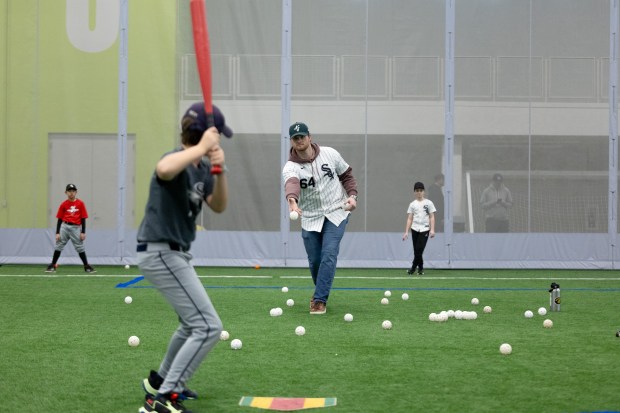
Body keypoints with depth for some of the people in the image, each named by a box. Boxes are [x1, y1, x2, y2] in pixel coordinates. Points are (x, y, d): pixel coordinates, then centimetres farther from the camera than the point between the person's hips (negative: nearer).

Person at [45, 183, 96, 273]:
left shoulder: (80, 203, 2)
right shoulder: (63, 204, 4)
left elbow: (83, 219, 3)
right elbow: (59, 219, 6)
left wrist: (83, 232, -2)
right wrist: (57, 233, 1)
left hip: (76, 228, -1)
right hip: (65, 226, 1)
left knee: (80, 247, 1)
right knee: (59, 245, 0)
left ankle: (87, 266, 8)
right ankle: (52, 266, 5)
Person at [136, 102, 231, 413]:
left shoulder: (201, 167, 7)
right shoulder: (177, 160, -22)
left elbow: (218, 206, 7)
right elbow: (164, 169, -48)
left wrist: (218, 171, -9)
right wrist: (201, 148, -37)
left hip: (174, 254, 11)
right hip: (161, 254, -11)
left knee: (194, 322, 28)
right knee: (208, 327, -14)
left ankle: (162, 381, 44)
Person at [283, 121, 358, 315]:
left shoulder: (329, 154, -5)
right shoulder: (290, 167, -13)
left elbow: (347, 175, 8)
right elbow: (291, 184, -38)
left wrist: (352, 195, -9)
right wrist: (292, 200, -59)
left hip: (336, 213, -1)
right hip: (310, 218, 1)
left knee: (329, 255, -15)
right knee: (314, 261, 7)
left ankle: (320, 299, -12)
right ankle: (321, 291, 35)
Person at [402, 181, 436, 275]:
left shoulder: (428, 203, 3)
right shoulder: (412, 204, 9)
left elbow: (432, 217, 2)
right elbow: (409, 219, 8)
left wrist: (432, 230, -8)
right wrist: (406, 232, 0)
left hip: (425, 230, -2)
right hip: (415, 229, 2)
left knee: (419, 249, -10)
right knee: (417, 250, 2)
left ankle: (413, 268, 2)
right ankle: (420, 268, 16)